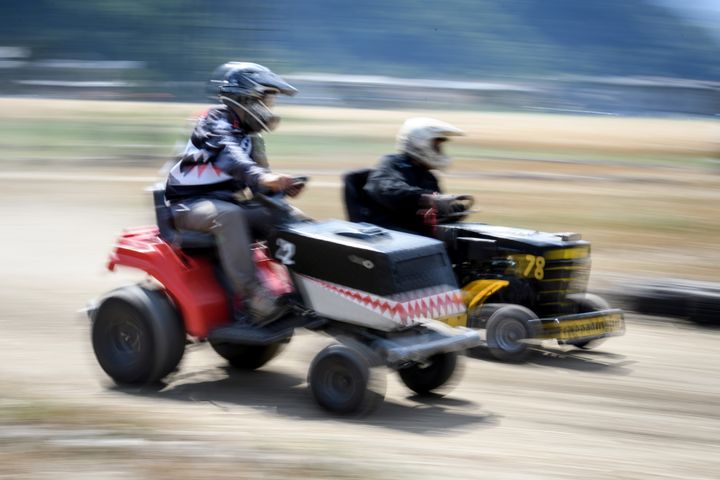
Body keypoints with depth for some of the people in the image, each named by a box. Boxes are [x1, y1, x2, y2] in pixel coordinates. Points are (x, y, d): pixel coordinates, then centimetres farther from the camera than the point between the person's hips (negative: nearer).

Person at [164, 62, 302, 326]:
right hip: (189, 205, -8)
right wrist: (262, 178, -52)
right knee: (228, 215, -39)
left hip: (223, 202, 8)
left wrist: (282, 186, -11)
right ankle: (251, 299, -44)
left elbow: (258, 184, 13)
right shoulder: (216, 123, -13)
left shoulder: (250, 136, 14)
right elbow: (228, 155, -34)